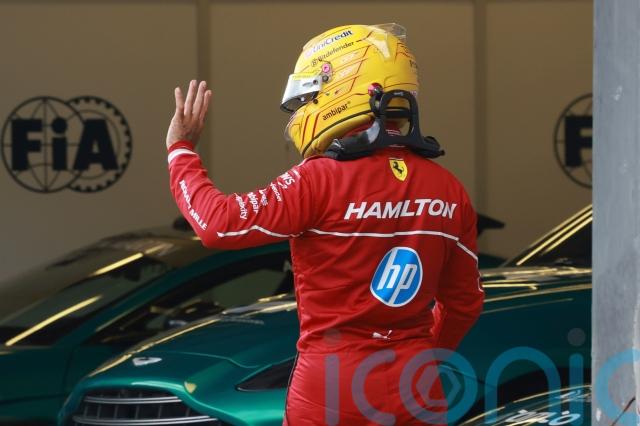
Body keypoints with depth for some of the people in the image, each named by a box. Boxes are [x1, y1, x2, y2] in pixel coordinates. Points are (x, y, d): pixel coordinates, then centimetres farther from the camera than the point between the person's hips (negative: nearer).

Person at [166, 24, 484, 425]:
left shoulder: (321, 181, -15)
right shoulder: (448, 191, 3)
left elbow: (221, 223, -13)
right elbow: (465, 303, 11)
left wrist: (181, 150, 2)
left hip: (332, 388, -4)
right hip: (417, 392, 4)